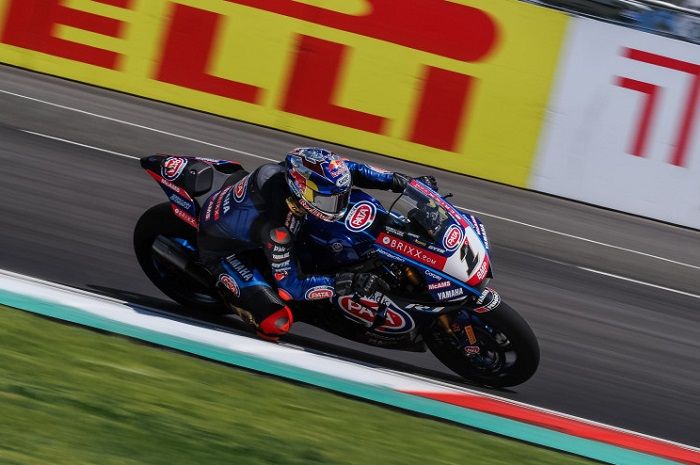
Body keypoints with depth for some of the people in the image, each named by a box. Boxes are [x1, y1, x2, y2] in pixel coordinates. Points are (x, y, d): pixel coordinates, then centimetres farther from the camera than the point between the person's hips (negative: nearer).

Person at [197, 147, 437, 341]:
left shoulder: (298, 170, -24)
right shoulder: (276, 228, -42)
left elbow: (347, 169, -5)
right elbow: (290, 287, -33)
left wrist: (400, 181, -11)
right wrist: (348, 284, -38)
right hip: (223, 249, -8)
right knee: (276, 322, -25)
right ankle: (227, 289, 6)